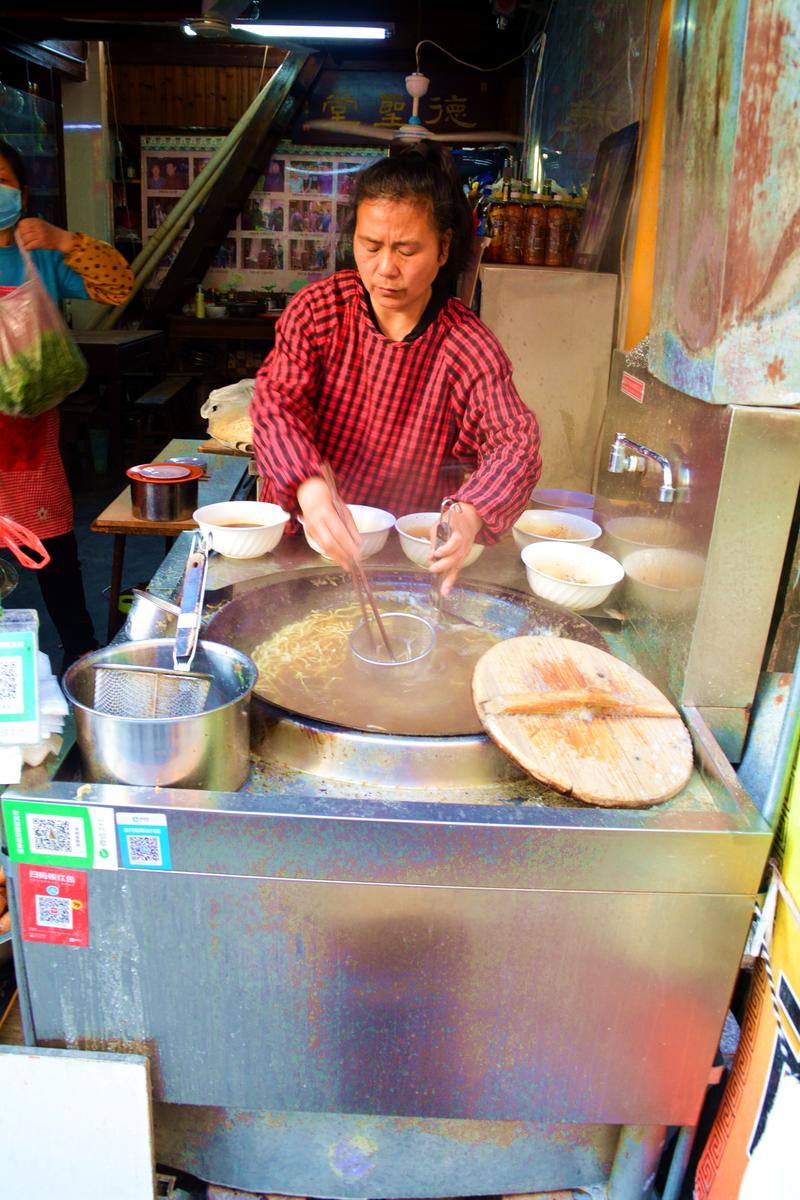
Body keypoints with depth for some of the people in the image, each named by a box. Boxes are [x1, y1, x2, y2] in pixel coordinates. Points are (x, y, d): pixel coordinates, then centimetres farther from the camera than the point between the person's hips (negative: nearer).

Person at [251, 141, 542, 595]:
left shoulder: (469, 345, -8)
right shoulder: (318, 308, -3)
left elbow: (515, 441, -20)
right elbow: (277, 401, -15)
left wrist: (470, 515, -43)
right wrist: (308, 486, -37)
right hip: (301, 537, 1)